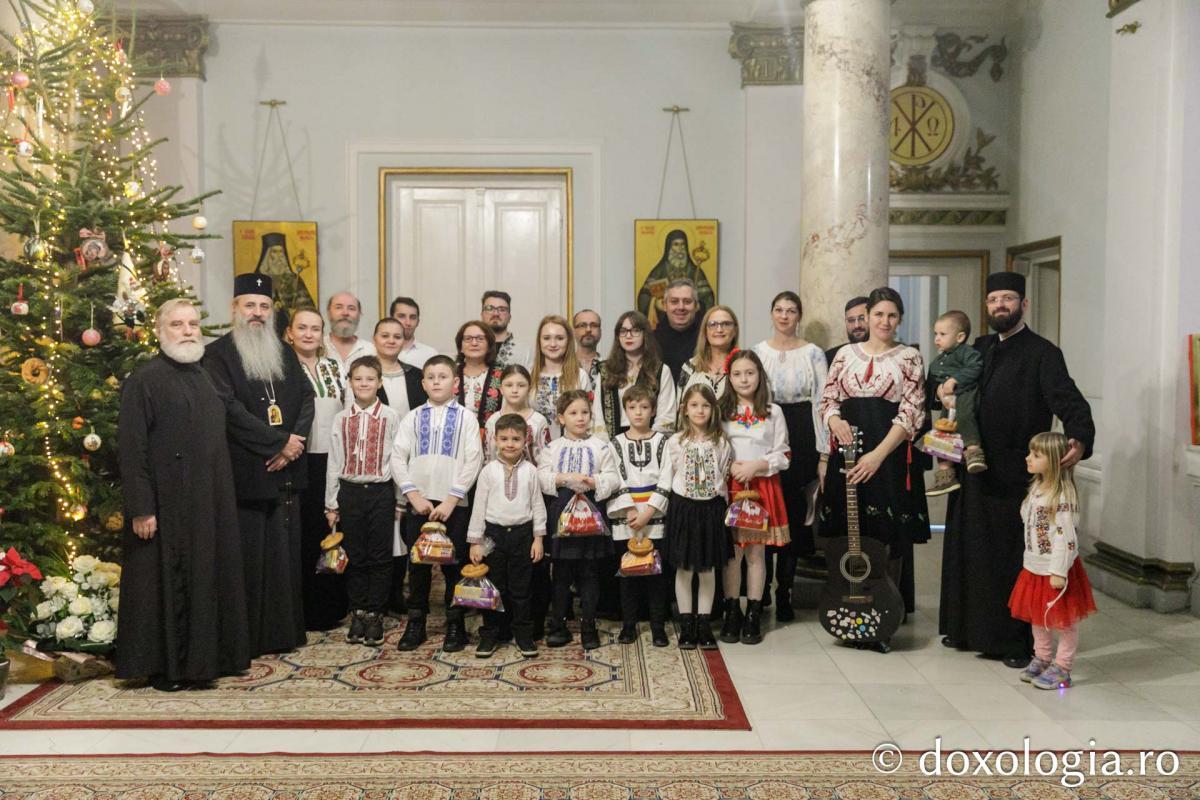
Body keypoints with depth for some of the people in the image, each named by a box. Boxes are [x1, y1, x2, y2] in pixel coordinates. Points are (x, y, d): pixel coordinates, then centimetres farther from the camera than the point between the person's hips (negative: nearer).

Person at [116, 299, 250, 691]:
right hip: (167, 504, -7)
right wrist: (141, 508, -19)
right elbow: (131, 447, -15)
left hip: (208, 504, 7)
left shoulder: (203, 377, 14)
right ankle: (163, 667, 13)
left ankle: (200, 659, 23)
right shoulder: (145, 379, -10)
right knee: (167, 581, 1)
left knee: (205, 579, 12)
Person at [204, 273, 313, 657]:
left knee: (285, 553, 9)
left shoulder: (285, 354, 16)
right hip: (245, 472, -5)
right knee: (248, 557, -2)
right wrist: (279, 442, -14)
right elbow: (230, 409, -14)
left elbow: (306, 397, 10)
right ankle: (245, 637, 7)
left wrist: (294, 441, -7)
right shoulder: (218, 354, -4)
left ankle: (284, 631, 18)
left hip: (286, 469, 6)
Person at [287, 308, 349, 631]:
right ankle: (306, 611, 10)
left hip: (334, 460, 5)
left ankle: (331, 605, 21)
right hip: (301, 461, -5)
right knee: (304, 535, 0)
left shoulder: (334, 368, 12)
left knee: (333, 532, 9)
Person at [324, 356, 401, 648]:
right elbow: (334, 462, 6)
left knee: (380, 557, 2)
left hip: (381, 492, -2)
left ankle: (375, 615, 12)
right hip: (350, 491, 2)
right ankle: (358, 613, 18)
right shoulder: (341, 419, 4)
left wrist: (400, 500, -1)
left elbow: (398, 459, -1)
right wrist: (331, 503, 6)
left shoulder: (390, 417, -3)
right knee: (354, 556, 8)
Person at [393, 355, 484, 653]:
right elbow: (398, 458, 3)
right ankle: (415, 624, 18)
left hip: (454, 503, -2)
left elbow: (473, 461, -5)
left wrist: (451, 500, -11)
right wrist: (414, 495, -7)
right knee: (418, 564, 7)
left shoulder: (466, 417, 1)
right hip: (418, 502, 2)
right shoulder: (413, 417, 7)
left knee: (453, 564, 3)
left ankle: (455, 625, 15)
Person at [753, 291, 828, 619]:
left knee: (793, 514, 1)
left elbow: (822, 404, 0)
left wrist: (824, 454, -4)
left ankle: (784, 594, 12)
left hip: (800, 436, -1)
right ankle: (761, 588, 17)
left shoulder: (813, 353, 2)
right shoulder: (757, 352, 7)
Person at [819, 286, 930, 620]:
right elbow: (827, 400, 13)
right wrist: (835, 421, -12)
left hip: (890, 456, -2)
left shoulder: (909, 357, 3)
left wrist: (878, 455, -15)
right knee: (850, 534, 4)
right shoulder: (846, 353, 12)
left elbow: (911, 414, -5)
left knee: (889, 537, 1)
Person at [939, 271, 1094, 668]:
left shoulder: (1042, 353, -5)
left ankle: (1018, 642, 12)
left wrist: (1079, 441, -34)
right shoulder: (979, 349, 14)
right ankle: (969, 628, 25)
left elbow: (1070, 402, -16)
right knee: (969, 552, 12)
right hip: (974, 471, 6)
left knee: (1012, 558, 1)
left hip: (1015, 475, -6)